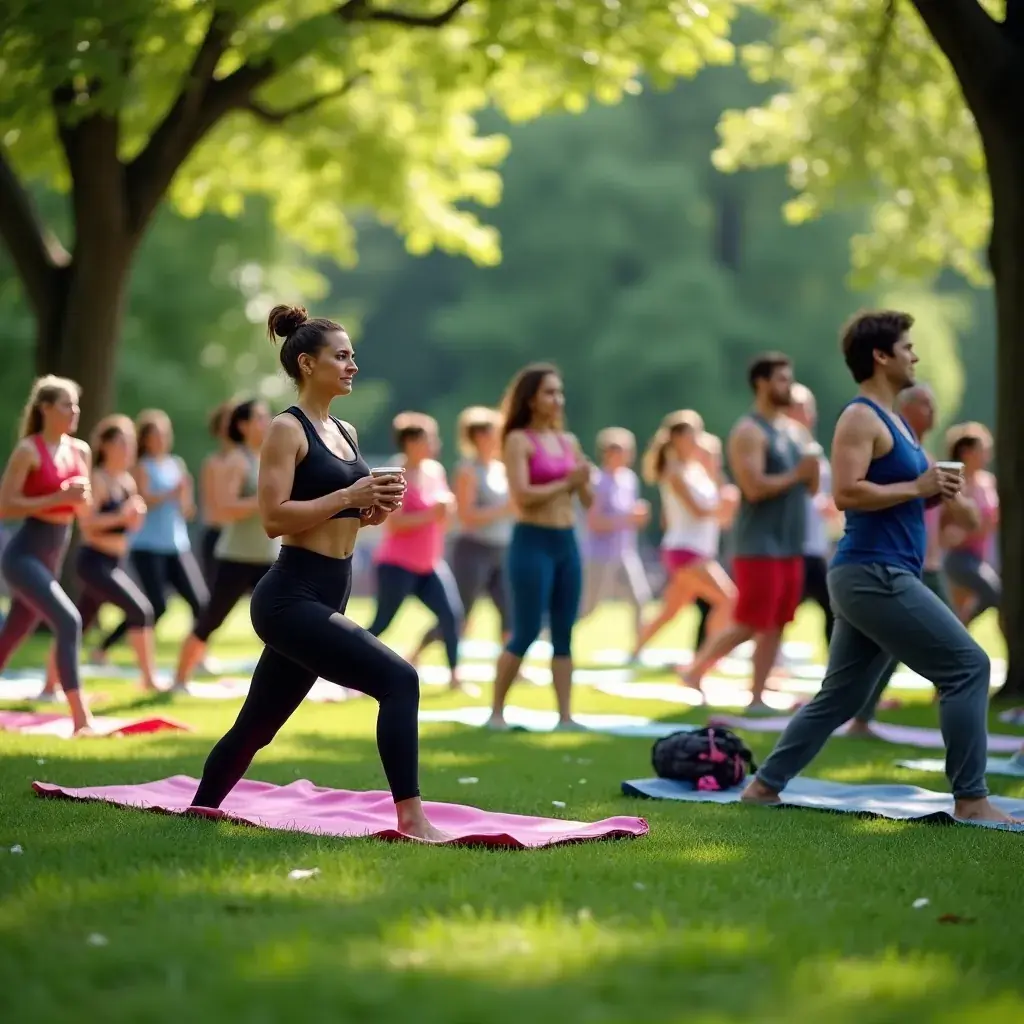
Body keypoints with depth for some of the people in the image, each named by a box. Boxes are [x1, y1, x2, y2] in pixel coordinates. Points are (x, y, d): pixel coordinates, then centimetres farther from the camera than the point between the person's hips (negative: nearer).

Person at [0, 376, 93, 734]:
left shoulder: (80, 450, 8)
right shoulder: (29, 450, -13)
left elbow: (84, 509, 17)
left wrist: (81, 497, -6)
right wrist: (57, 498, -22)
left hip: (53, 557, 8)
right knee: (69, 622, -21)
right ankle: (81, 719, -21)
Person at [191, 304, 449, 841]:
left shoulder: (345, 433, 16)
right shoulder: (287, 429, -9)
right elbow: (274, 518, -17)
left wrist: (376, 506, 3)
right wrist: (349, 496, -18)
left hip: (326, 598, 9)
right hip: (290, 597, -9)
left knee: (257, 724, 19)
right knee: (398, 679, -22)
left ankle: (197, 811, 35)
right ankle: (411, 818, -23)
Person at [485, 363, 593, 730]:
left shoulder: (568, 441, 11)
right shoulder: (518, 440, -7)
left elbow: (588, 500, 12)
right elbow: (522, 495, -17)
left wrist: (583, 481, -8)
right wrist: (566, 482, -12)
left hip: (567, 542, 6)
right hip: (533, 542, -6)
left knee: (564, 634, 5)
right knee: (525, 634, -4)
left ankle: (565, 715, 7)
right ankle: (496, 712, 6)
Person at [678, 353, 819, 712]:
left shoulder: (794, 430, 14)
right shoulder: (749, 432, -11)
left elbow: (812, 487, 15)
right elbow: (754, 488, -22)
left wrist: (813, 465, -5)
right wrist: (796, 475, -13)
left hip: (790, 545, 8)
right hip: (760, 546, -8)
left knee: (775, 626, 6)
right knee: (748, 625, -7)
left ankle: (756, 697, 9)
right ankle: (694, 671, 7)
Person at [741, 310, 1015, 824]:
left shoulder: (892, 419, 19)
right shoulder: (860, 417, -11)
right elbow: (846, 493, -22)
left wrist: (932, 492, 6)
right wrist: (917, 488, -17)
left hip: (878, 576, 10)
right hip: (874, 574, -10)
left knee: (839, 696, 14)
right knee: (967, 666, -10)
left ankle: (764, 785, 19)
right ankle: (971, 799, -8)